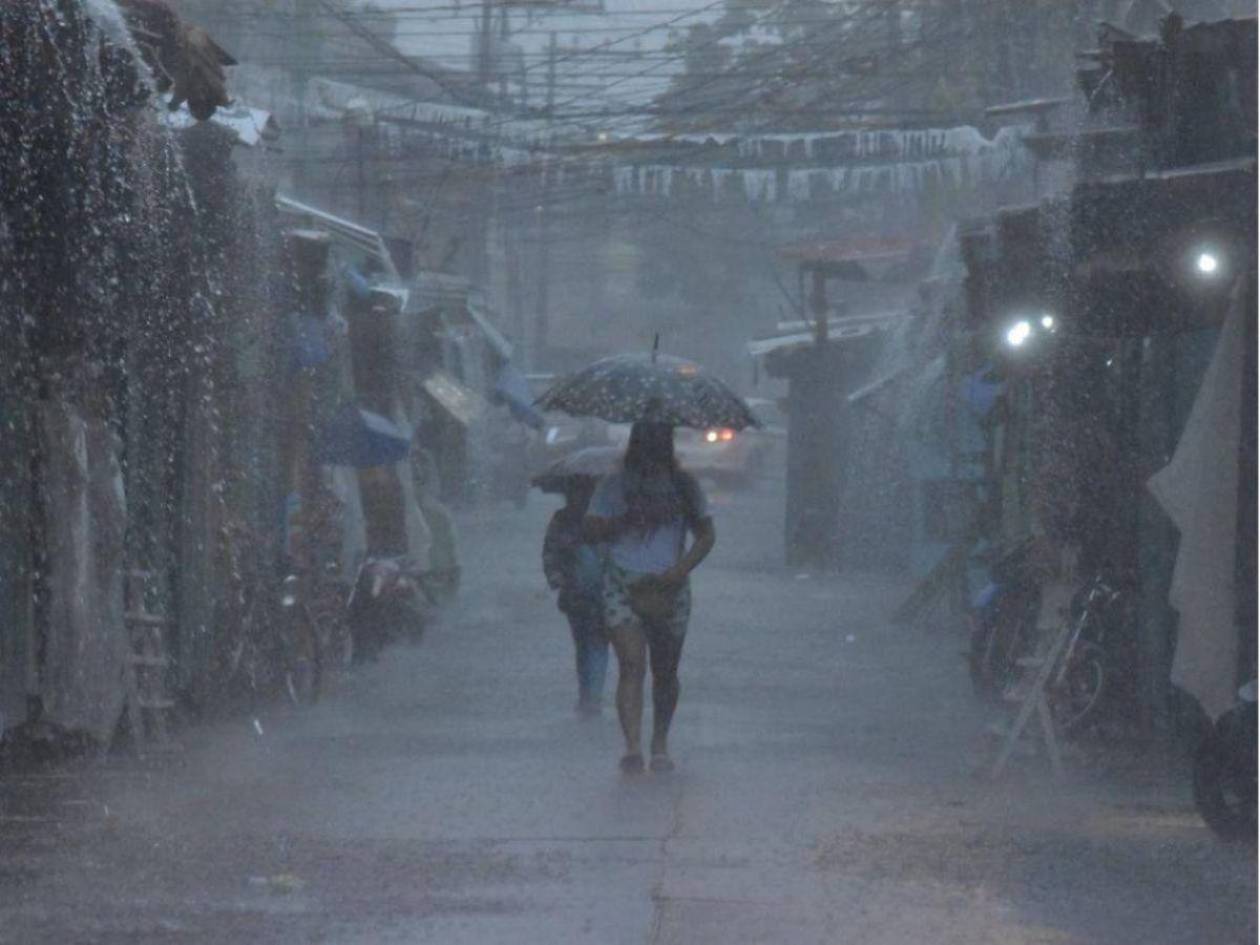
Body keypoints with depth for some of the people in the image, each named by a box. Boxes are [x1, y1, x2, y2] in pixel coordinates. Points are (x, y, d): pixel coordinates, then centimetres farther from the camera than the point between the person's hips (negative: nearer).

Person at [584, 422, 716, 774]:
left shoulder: (684, 486, 8)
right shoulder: (614, 486, 5)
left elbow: (706, 535, 5)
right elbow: (592, 530, -1)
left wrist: (681, 569, -11)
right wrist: (630, 519, -16)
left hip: (668, 588, 2)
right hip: (624, 586, -2)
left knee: (665, 672, 8)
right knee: (631, 665, -15)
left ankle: (660, 745, 24)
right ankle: (632, 745, -23)